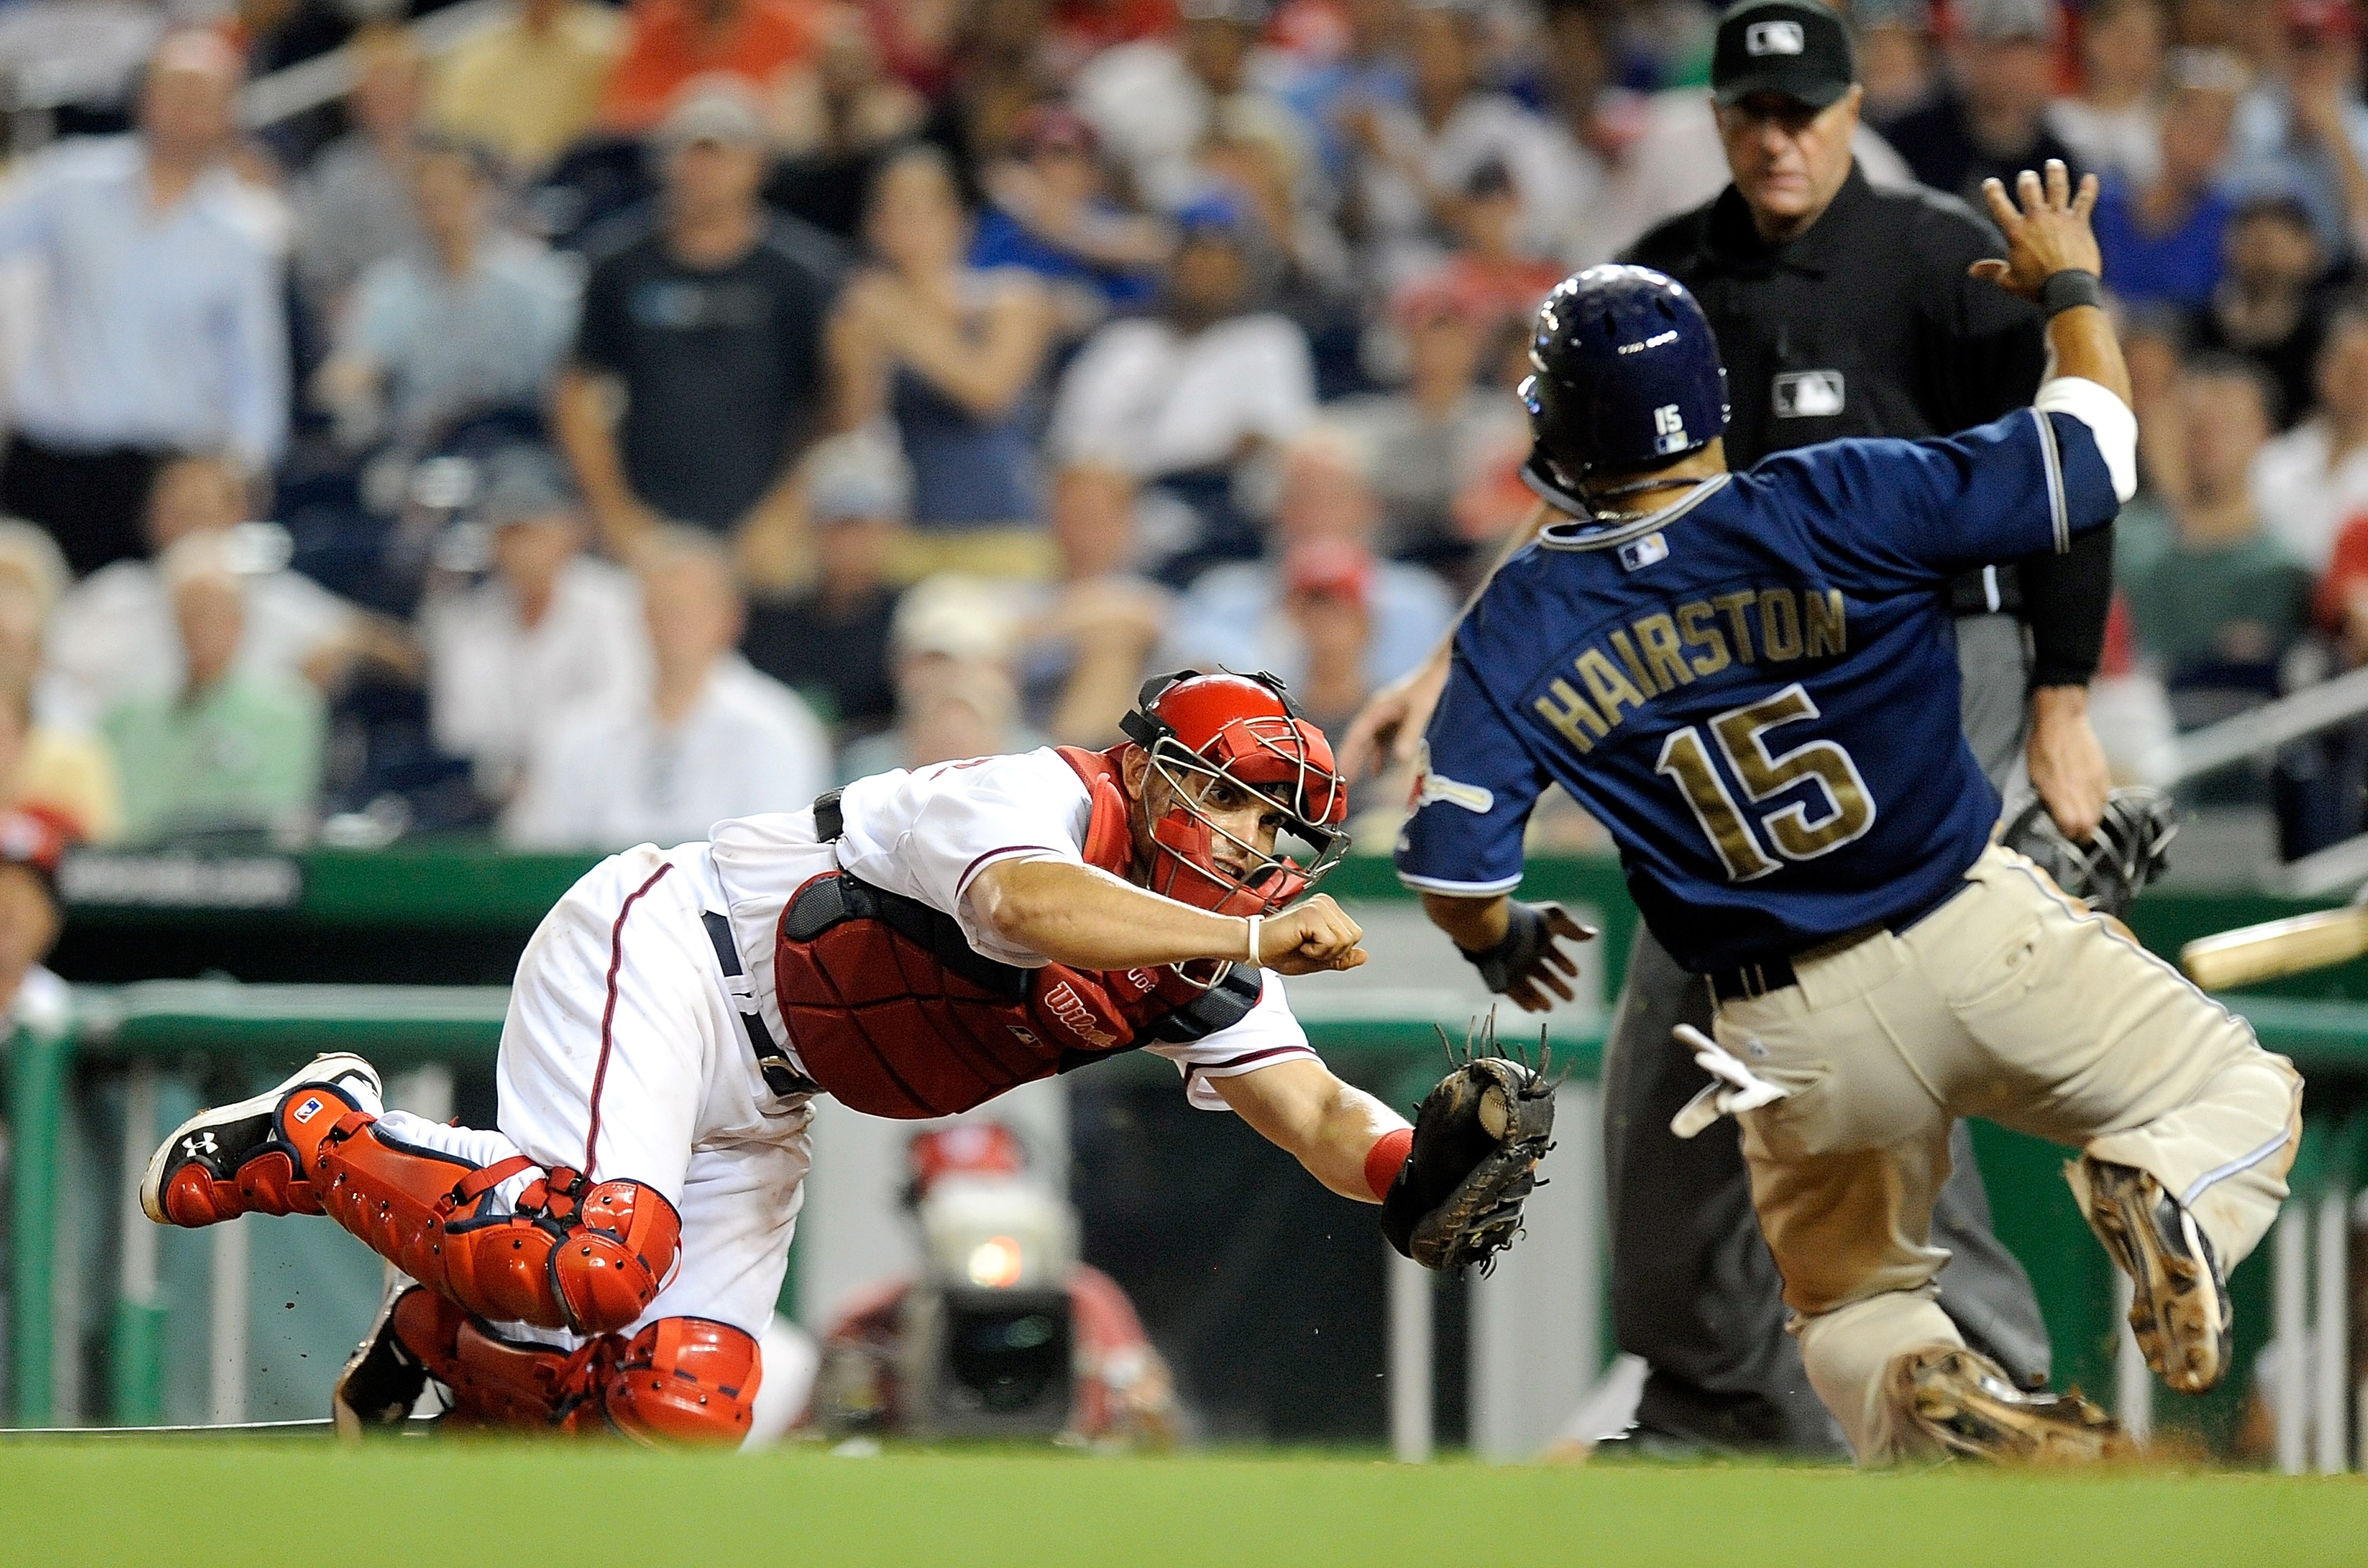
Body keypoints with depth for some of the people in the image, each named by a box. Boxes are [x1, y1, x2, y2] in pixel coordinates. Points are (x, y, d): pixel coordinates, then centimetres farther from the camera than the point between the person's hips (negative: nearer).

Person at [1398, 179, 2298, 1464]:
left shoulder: (1520, 630, -4)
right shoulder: (1841, 506, -9)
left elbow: (1453, 870, -4)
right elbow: (2088, 450, -2)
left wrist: (1502, 947, 20)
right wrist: (2069, 287, 18)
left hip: (1794, 1038, 2)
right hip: (1977, 942, -1)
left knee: (1849, 1299, 24)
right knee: (2243, 1097, 17)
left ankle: (1927, 1397, -14)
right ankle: (2169, 1196, -21)